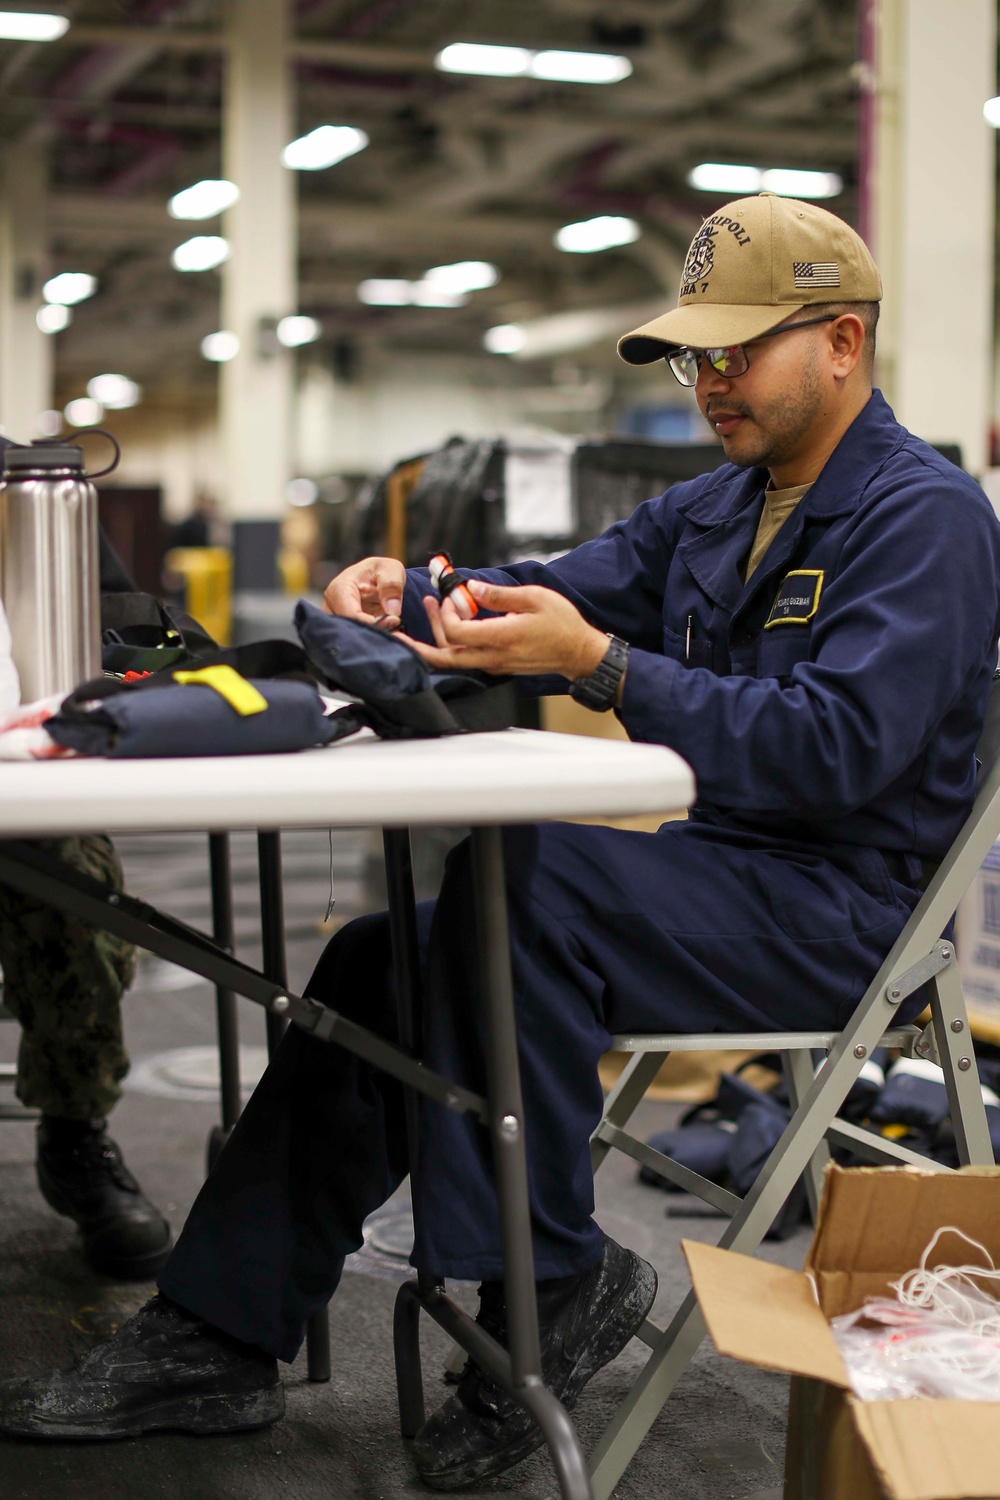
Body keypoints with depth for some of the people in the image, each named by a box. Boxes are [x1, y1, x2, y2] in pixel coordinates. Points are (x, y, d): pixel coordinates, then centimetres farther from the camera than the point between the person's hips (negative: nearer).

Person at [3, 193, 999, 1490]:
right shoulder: (714, 508, 18)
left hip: (839, 909, -8)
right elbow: (545, 597, 13)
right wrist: (400, 599, -8)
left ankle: (549, 1284, -19)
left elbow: (840, 745, -23)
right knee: (380, 960, -5)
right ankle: (220, 1337, 0)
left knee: (524, 870, -32)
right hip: (723, 872, 8)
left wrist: (602, 663, -28)